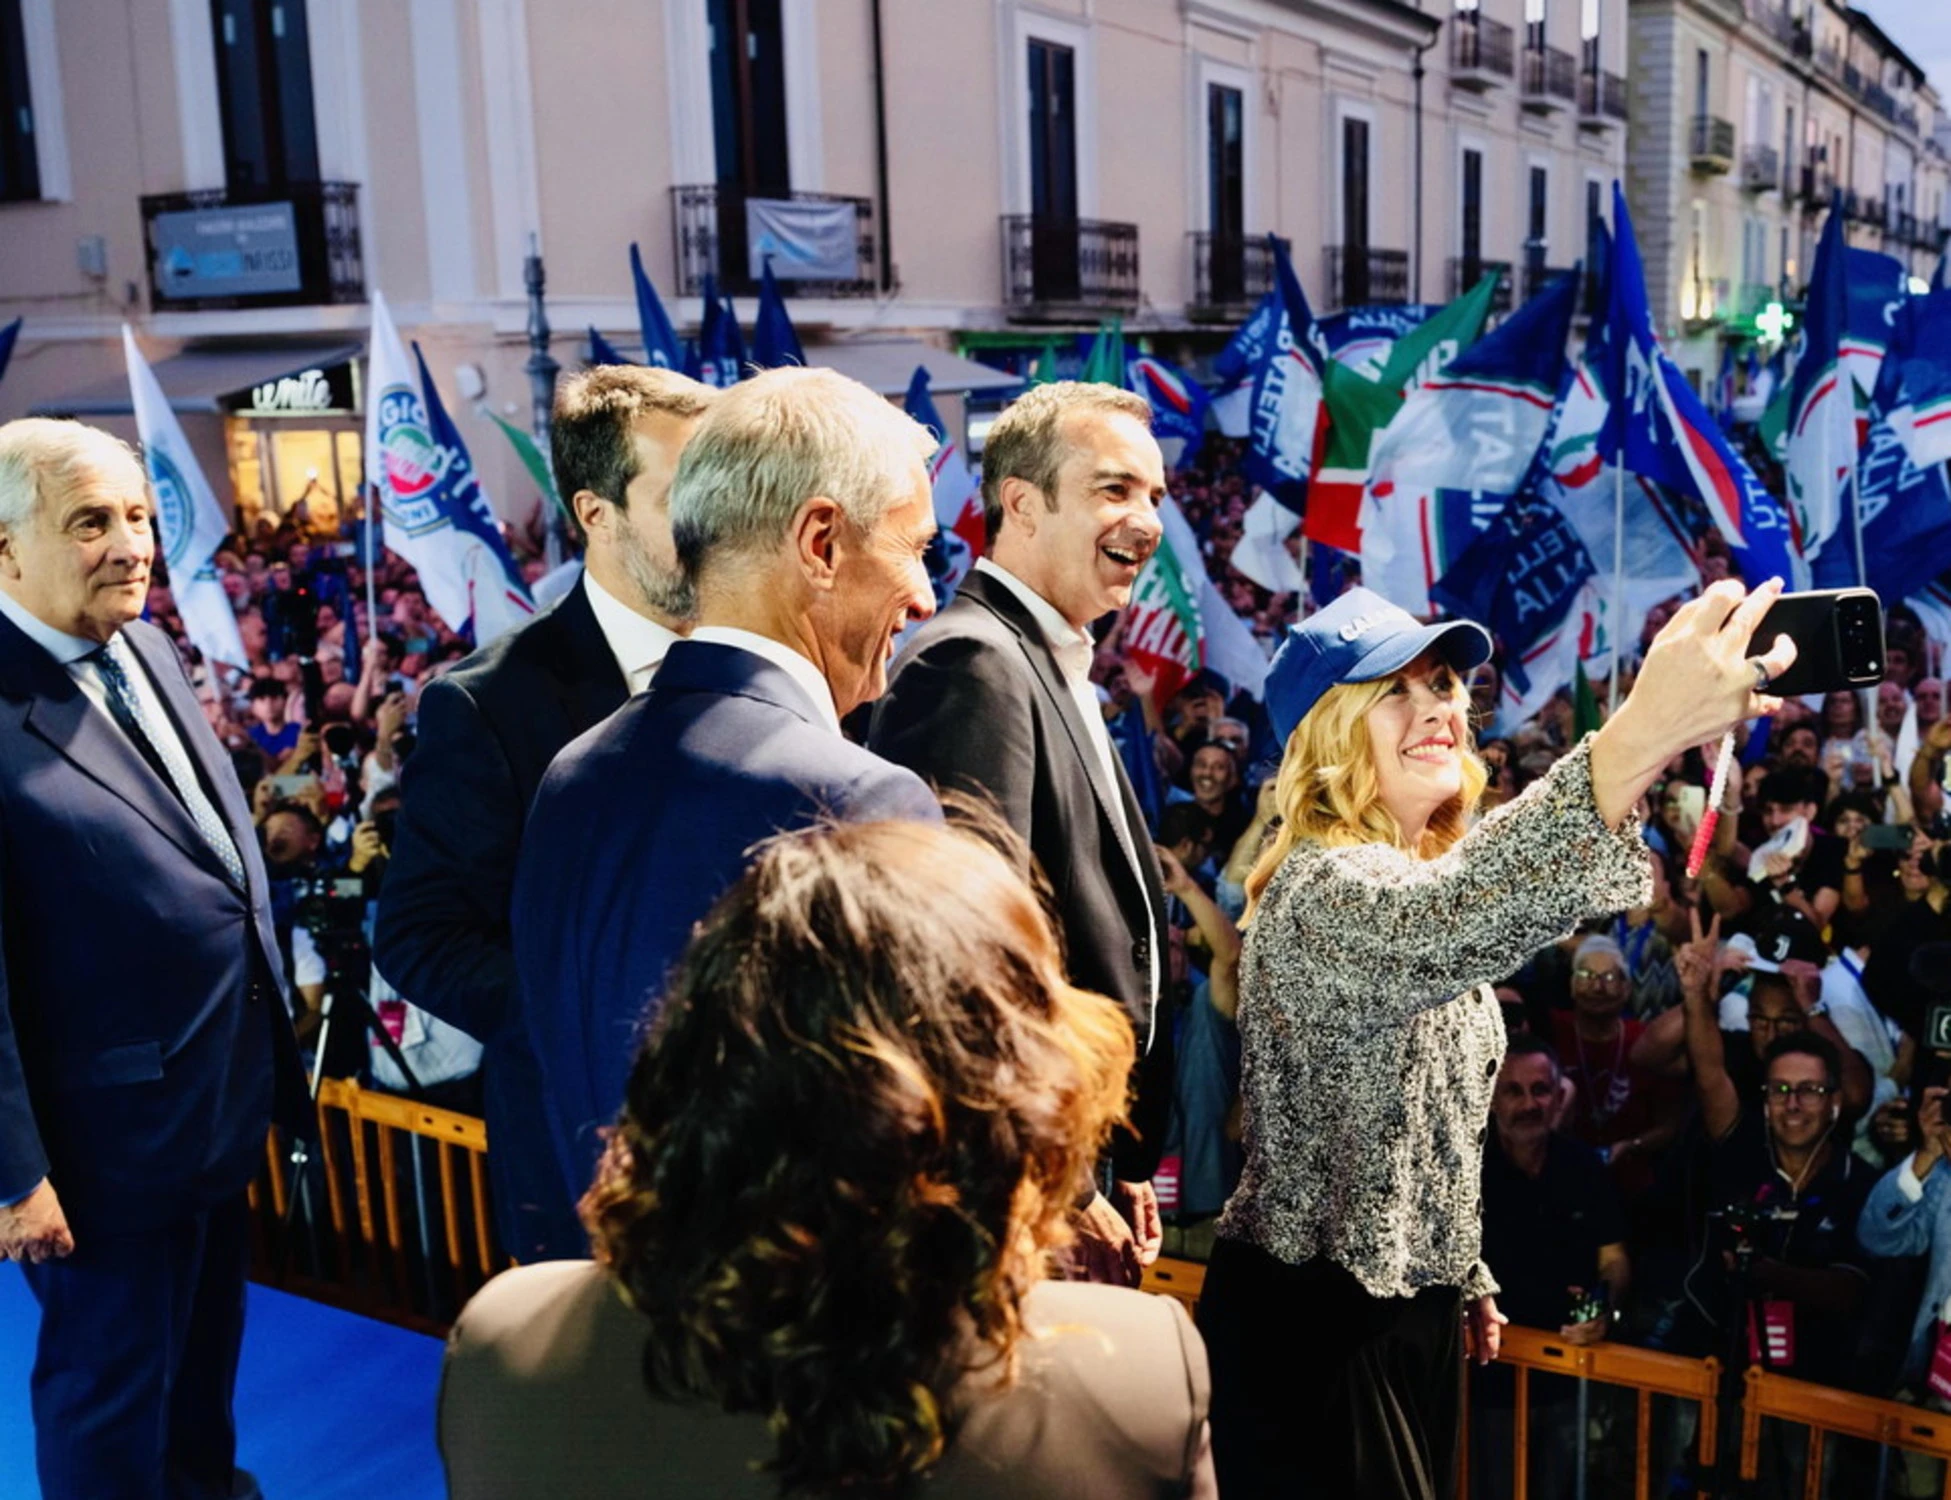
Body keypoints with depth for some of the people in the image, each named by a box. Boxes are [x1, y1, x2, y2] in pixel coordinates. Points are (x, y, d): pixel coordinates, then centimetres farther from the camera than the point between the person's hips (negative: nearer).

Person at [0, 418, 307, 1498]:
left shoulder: (147, 649, 3)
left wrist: (268, 1043, 17)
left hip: (227, 1092, 8)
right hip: (113, 1132, -8)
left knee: (206, 1341, 28)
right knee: (109, 1384, 15)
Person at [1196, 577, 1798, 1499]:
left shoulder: (1415, 879, 9)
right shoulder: (1321, 888, -23)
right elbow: (1433, 927, -48)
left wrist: (1464, 1272, 21)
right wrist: (1639, 736, -59)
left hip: (1414, 1307, 9)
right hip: (1310, 1319, -9)